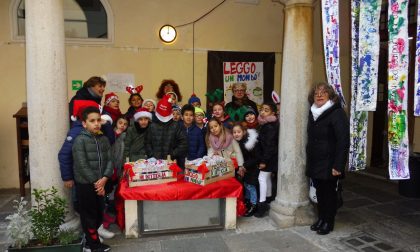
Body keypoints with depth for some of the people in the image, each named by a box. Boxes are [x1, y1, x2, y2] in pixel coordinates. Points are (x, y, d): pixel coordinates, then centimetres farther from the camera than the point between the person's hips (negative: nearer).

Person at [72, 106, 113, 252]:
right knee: (89, 214, 4)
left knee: (99, 213, 14)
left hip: (100, 184, 6)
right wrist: (95, 182, -15)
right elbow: (82, 165, -16)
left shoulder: (104, 140, 7)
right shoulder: (80, 140, -11)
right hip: (85, 184, -6)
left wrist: (104, 179, -13)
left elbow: (109, 161, 2)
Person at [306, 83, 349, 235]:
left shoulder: (337, 113, -11)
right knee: (319, 191, 13)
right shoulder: (313, 113, 11)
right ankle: (321, 218, 29)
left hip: (329, 164, -6)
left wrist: (338, 165, -21)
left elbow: (343, 141, -17)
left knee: (329, 192, 6)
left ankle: (328, 222, 21)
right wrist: (309, 161, 11)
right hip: (315, 162, 6)